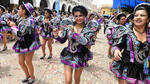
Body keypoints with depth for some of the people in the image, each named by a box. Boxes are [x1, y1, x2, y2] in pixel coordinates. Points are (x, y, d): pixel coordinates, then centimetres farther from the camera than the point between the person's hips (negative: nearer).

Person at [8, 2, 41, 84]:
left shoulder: (29, 20, -21)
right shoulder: (21, 20, 5)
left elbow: (20, 33, -24)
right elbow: (18, 31, 13)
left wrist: (13, 26, -9)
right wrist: (12, 24, 3)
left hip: (29, 44, -8)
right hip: (22, 44, 8)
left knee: (28, 62, 4)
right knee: (21, 62, 14)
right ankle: (27, 76, 37)